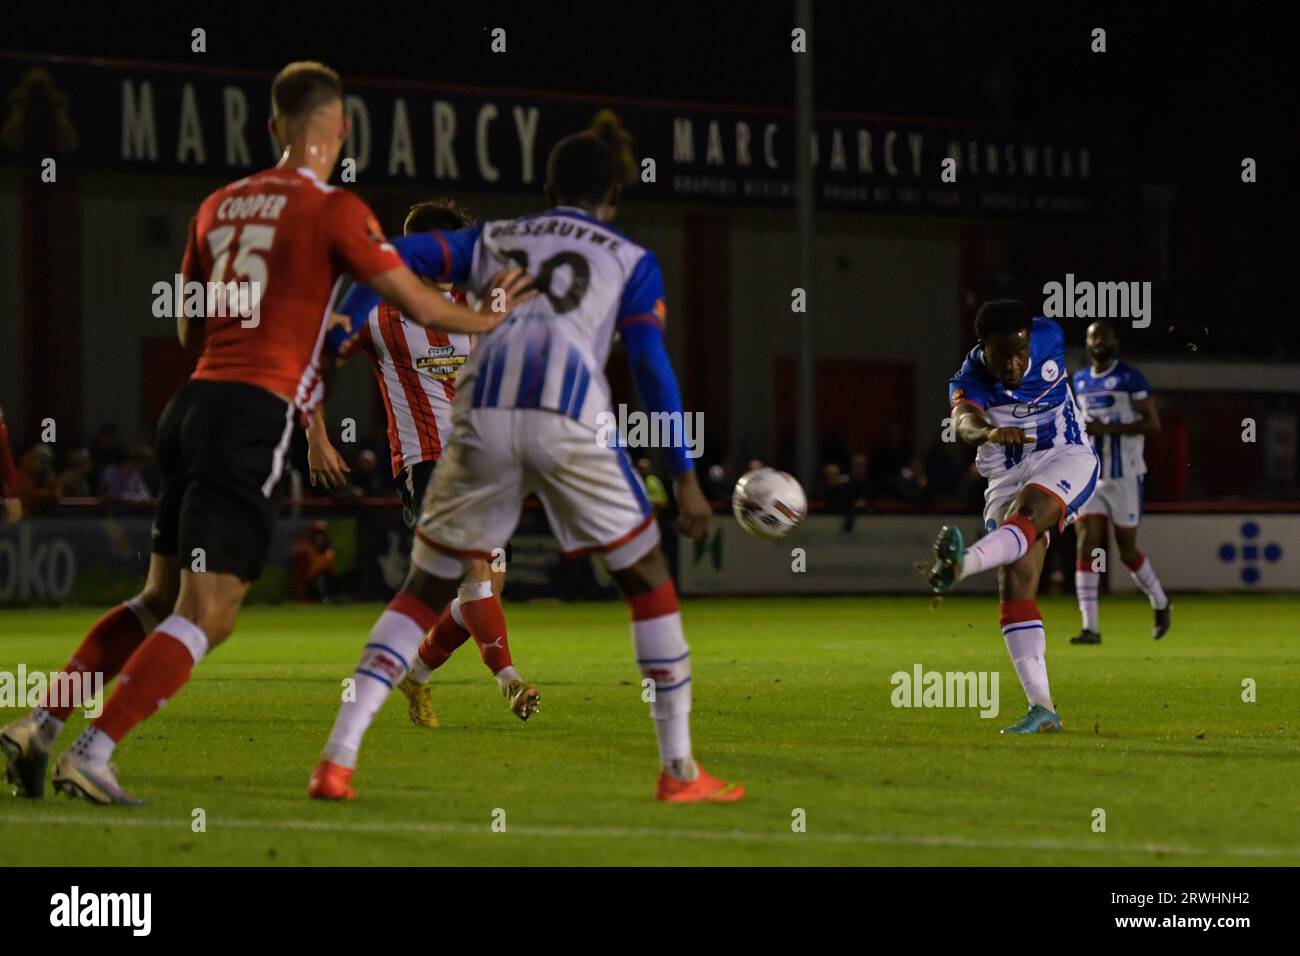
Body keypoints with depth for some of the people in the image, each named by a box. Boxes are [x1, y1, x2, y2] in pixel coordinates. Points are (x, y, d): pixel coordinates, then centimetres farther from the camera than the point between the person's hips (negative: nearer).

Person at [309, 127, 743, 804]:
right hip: (570, 419, -2)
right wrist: (684, 475, 11)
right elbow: (650, 365, 11)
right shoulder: (631, 260, 21)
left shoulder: (493, 239, 28)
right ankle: (678, 770, 12)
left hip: (482, 416, 2)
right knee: (648, 579, 14)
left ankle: (338, 756, 0)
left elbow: (395, 258, 13)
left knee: (425, 589, 13)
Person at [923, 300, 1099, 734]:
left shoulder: (1049, 338, -8)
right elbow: (964, 421, -37)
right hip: (1009, 477, 1)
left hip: (1066, 458, -1)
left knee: (1027, 512, -34)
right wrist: (990, 432, -59)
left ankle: (961, 564, -64)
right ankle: (1042, 709, -13)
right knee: (1014, 585, -12)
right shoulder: (970, 381, -14)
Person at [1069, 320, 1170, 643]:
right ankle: (1090, 627, -10)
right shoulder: (1081, 381, 12)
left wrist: (1107, 429, -21)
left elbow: (1153, 423, -13)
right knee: (1086, 547, -8)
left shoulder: (1130, 378, -8)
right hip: (1090, 478, 5)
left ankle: (1160, 603, 31)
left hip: (1125, 477, -5)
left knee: (1127, 551, 4)